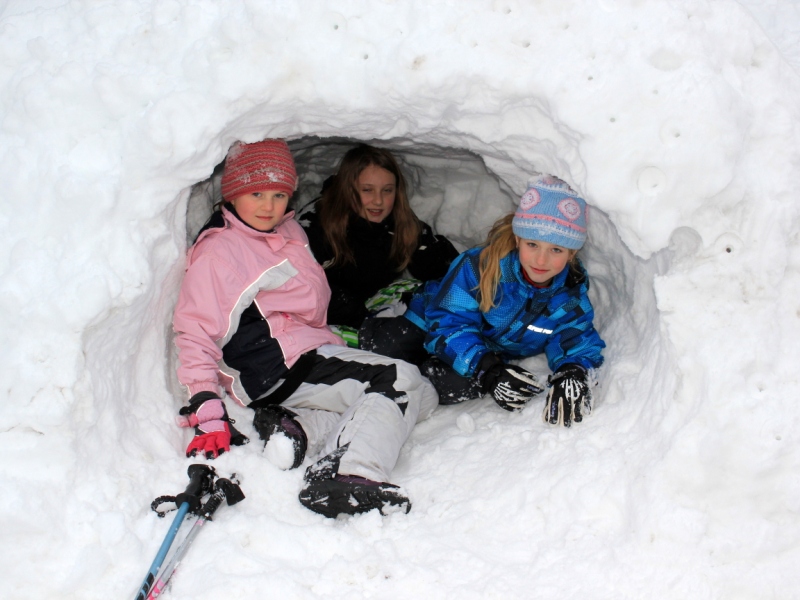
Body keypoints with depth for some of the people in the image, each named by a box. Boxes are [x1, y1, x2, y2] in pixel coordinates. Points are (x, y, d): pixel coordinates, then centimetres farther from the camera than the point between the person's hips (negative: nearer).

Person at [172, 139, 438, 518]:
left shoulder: (290, 232, 16)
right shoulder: (217, 251, -8)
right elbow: (194, 334, -16)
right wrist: (208, 415, -25)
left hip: (308, 351, 9)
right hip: (277, 368, -9)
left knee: (421, 395, 0)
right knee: (402, 382, -18)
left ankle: (299, 427, -16)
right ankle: (346, 475, -40)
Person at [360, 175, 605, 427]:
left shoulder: (572, 293, -18)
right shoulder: (480, 266, -30)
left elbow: (578, 339, -18)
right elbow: (448, 324, -31)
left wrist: (574, 373, -45)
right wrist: (488, 371, -46)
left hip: (492, 355, 2)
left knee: (457, 387, -32)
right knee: (383, 346, -26)